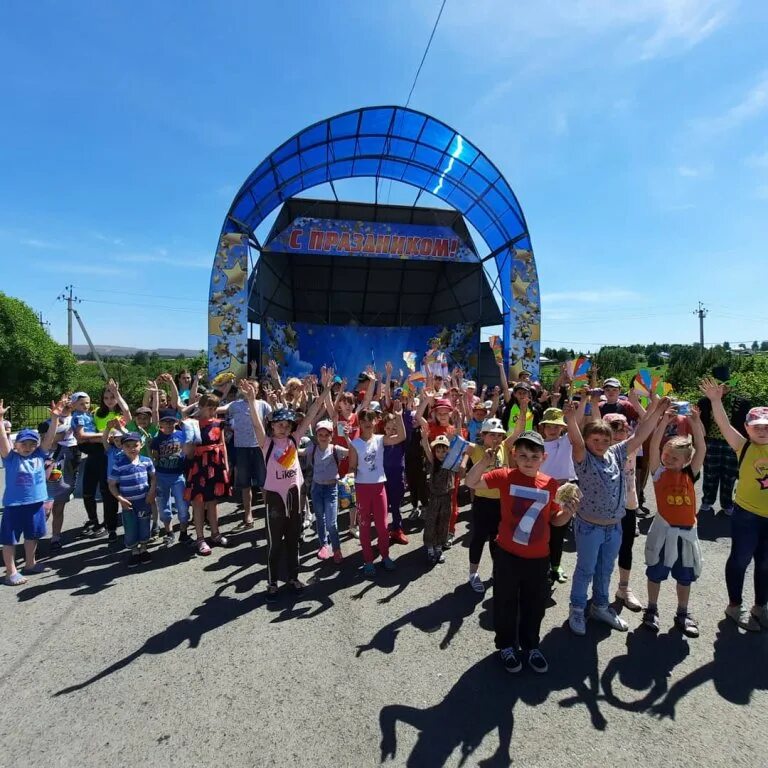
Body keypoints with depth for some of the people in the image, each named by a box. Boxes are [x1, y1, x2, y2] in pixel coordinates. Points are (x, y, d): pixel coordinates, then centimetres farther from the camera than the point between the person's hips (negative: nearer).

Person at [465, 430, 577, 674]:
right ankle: (506, 645, 36)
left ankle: (530, 646, 42)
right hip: (507, 554, -3)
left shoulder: (551, 484, -3)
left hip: (539, 557, 3)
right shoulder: (505, 476, -12)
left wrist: (568, 512, -13)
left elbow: (556, 520, 7)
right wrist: (484, 462, -32)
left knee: (535, 605, 19)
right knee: (506, 603, 14)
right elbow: (471, 482, -17)